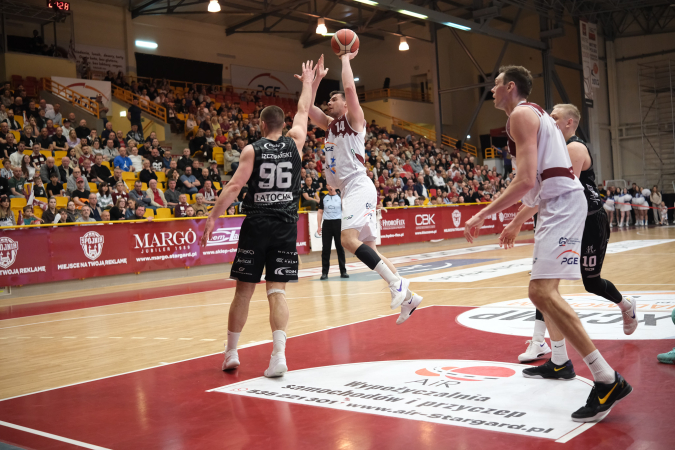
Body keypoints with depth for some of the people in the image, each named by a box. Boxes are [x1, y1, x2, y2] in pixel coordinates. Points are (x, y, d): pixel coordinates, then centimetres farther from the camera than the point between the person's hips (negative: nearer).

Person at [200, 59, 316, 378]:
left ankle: (231, 353, 19)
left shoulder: (252, 150, -2)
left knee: (243, 290, 8)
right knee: (277, 291, 1)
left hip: (256, 225, -1)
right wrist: (308, 82, 36)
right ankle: (278, 355, -12)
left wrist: (212, 218, -4)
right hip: (286, 225, 2)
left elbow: (235, 186, -8)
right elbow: (303, 110, 21)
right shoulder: (295, 142, 5)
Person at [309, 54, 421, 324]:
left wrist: (345, 59, 0)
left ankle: (395, 282, -23)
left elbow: (350, 87, -13)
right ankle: (408, 296, 11)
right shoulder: (329, 124, 22)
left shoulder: (354, 119, 1)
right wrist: (318, 77, 22)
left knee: (348, 239, -26)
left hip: (359, 186, -9)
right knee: (368, 249, 6)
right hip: (349, 190, 9)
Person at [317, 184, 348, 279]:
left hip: (338, 223, -1)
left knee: (340, 248, 3)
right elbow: (320, 212, 11)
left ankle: (343, 271, 9)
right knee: (326, 249, -1)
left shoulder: (340, 197, 6)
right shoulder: (324, 198, 10)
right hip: (327, 224, 1)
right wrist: (319, 226, 1)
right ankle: (324, 272, 3)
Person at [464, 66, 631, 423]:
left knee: (541, 292, -20)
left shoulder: (520, 114, -7)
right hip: (557, 202, 11)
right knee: (545, 285, 23)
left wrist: (484, 214, -15)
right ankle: (559, 362, 35)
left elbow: (526, 180, -19)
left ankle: (608, 380, -21)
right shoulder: (535, 114, 25)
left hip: (561, 203, -11)